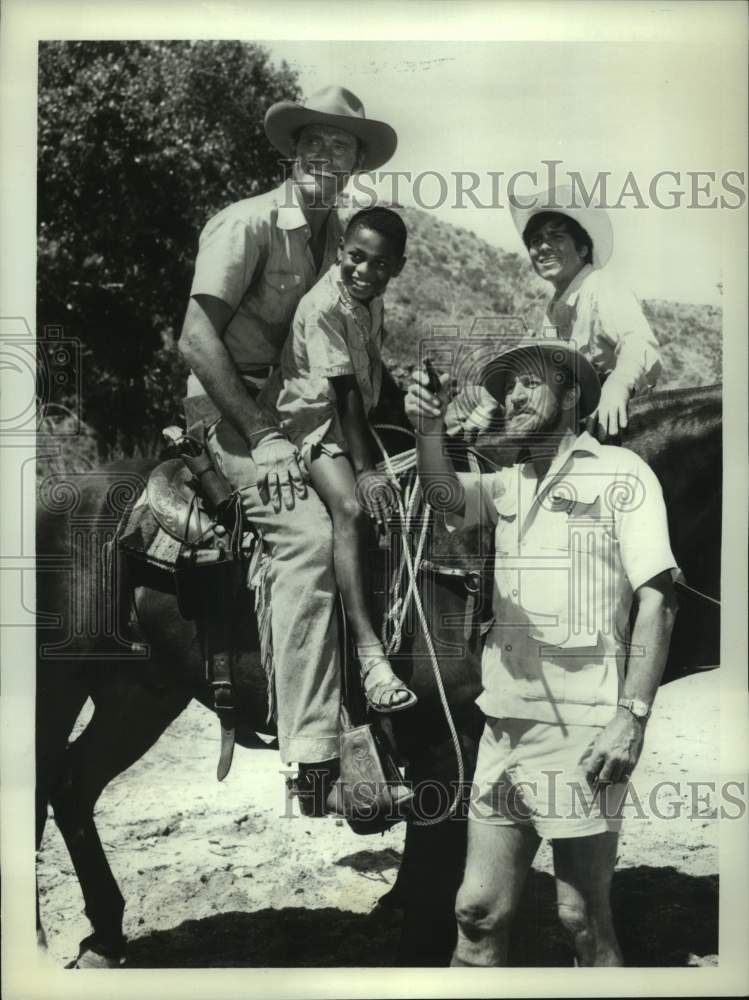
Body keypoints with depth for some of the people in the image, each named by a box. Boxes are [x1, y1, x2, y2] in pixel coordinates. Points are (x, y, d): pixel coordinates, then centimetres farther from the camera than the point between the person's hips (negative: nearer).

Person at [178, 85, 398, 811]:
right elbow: (196, 339, -18)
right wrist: (262, 435, -23)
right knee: (310, 535, -27)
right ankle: (311, 756, -27)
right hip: (236, 407, -7)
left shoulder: (336, 235, 10)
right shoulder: (247, 224, -11)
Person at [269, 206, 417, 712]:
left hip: (360, 414, 9)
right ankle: (369, 651, -32)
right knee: (353, 508, -28)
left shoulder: (371, 296, 1)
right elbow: (345, 394, -26)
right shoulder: (323, 308, -22)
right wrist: (365, 470, -28)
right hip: (318, 418, -9)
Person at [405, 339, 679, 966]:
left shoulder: (619, 473, 0)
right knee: (479, 909, 6)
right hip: (506, 723, 5)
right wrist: (429, 429, -24)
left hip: (584, 726, -4)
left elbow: (656, 599, -6)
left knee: (583, 918, 3)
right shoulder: (507, 485, 15)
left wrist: (632, 715, -15)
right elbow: (446, 496, -5)